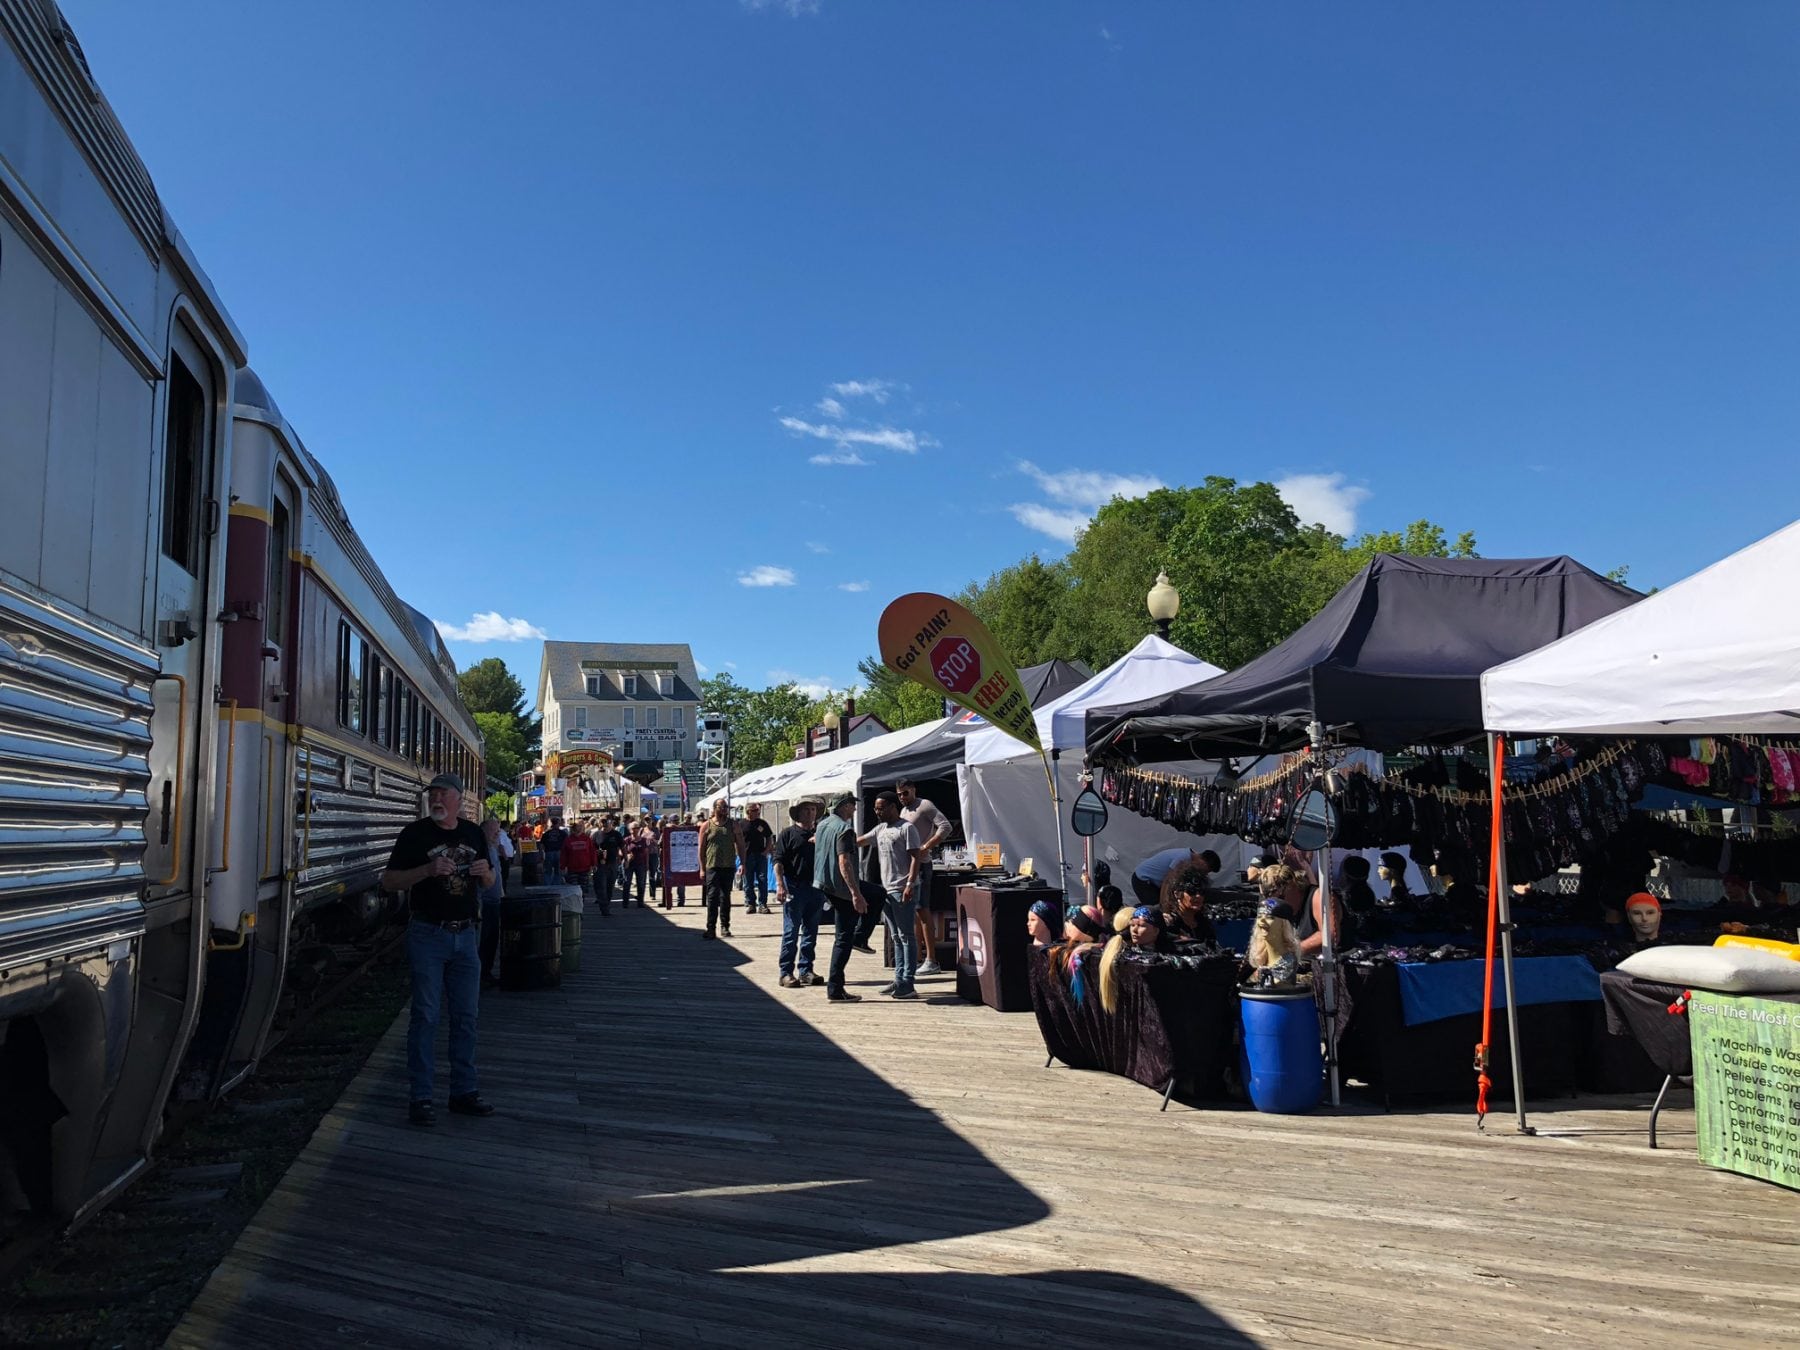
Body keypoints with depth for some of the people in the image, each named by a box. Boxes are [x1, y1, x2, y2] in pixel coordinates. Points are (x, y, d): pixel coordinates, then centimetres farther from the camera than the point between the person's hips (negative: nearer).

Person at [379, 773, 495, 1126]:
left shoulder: (473, 833, 9)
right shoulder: (416, 833, -5)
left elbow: (489, 883, 17)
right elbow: (388, 881, -8)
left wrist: (485, 872, -6)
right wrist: (429, 870, -22)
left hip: (466, 934, 4)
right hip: (428, 935, -4)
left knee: (466, 1015, 9)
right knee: (425, 1015, -2)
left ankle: (464, 1091, 19)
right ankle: (419, 1097, 6)